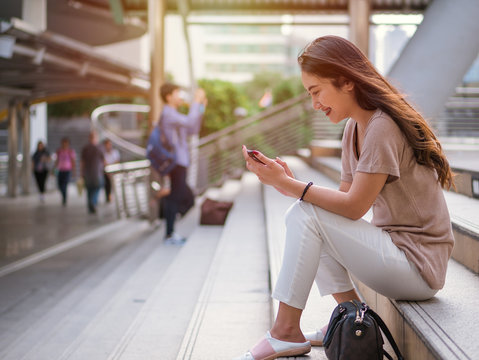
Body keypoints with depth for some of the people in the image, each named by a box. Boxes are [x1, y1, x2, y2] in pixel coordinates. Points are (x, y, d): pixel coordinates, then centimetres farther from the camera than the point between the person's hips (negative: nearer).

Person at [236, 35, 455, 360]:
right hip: (393, 244, 10)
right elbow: (343, 198, 8)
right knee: (302, 216, 9)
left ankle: (286, 331, -11)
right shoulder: (355, 128, 10)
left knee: (304, 215, -17)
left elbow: (354, 207, -20)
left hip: (418, 265, -10)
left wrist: (287, 184, -19)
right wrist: (287, 181, -4)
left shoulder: (382, 127, -18)